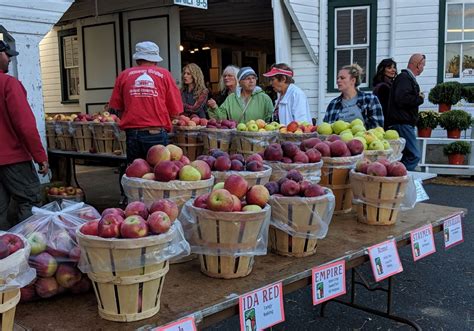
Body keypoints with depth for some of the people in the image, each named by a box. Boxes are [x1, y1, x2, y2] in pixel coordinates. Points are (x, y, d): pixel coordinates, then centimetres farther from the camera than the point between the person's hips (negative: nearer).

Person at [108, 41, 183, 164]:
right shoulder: (164, 74, 3)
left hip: (132, 134, 2)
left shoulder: (124, 75, 7)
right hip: (157, 134, -2)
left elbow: (118, 108, 9)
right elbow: (175, 111, 1)